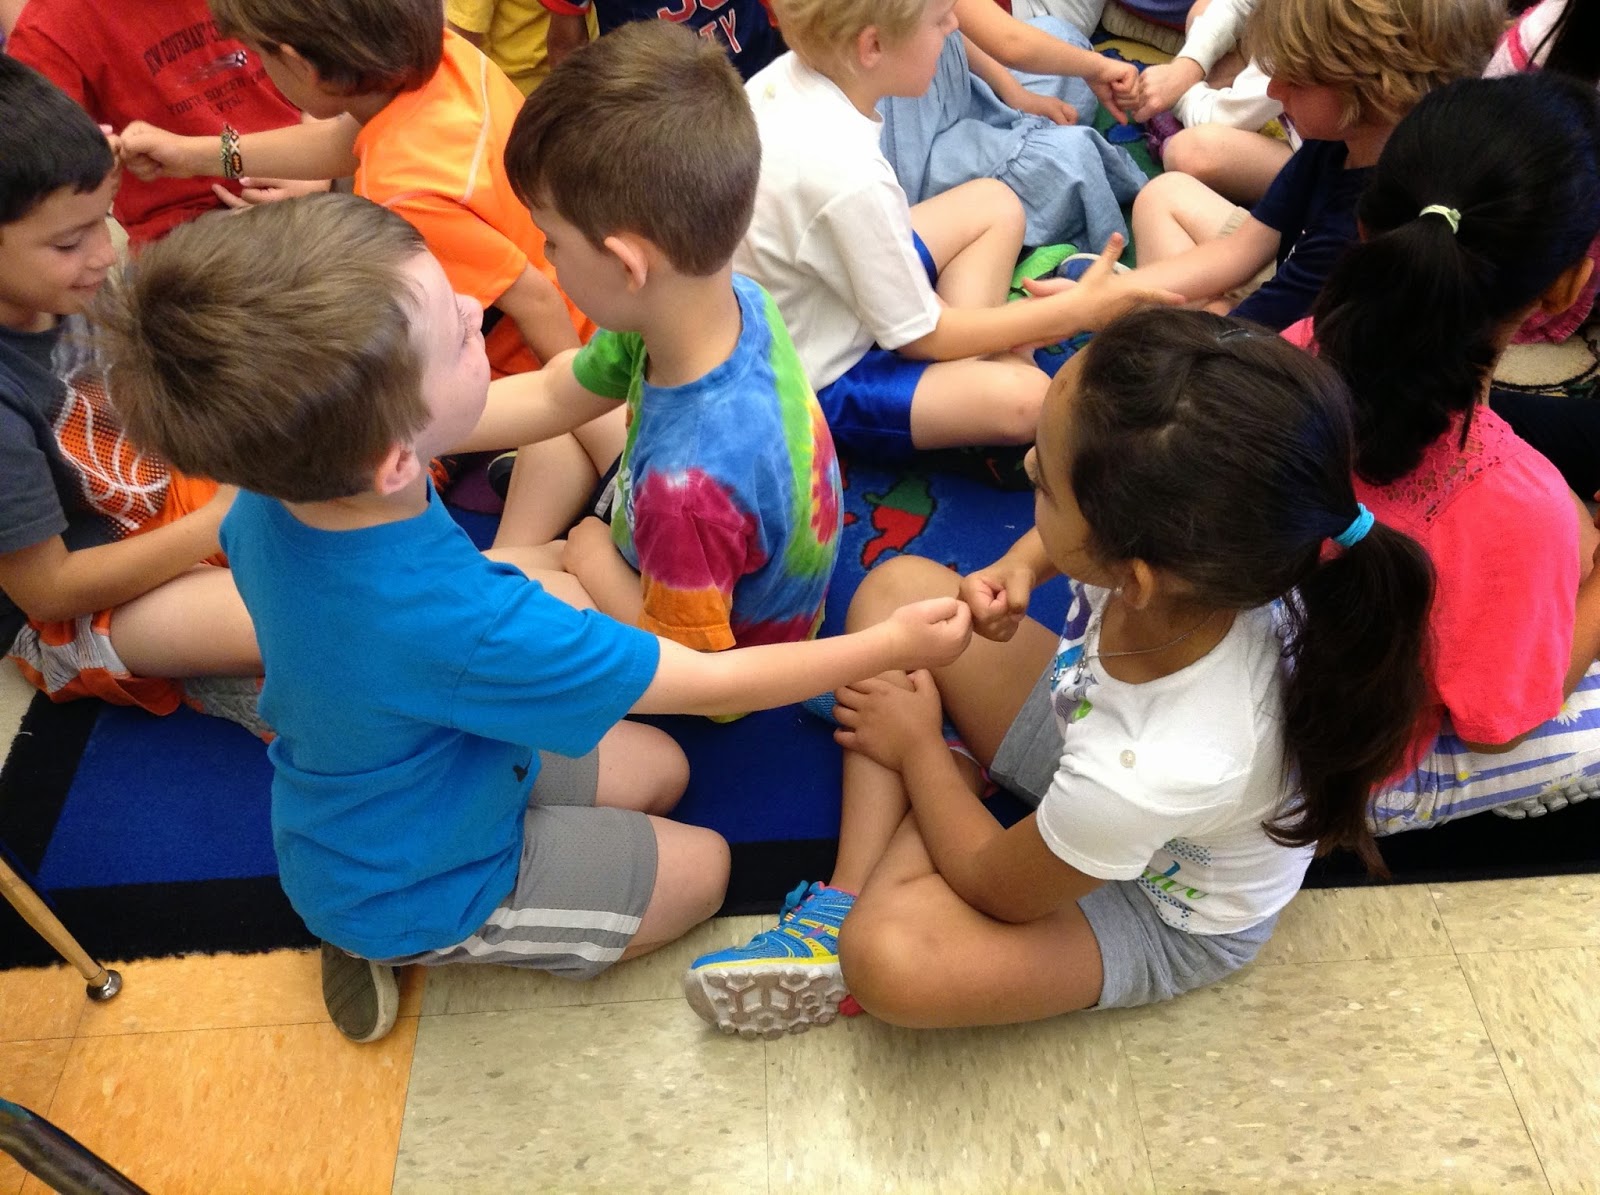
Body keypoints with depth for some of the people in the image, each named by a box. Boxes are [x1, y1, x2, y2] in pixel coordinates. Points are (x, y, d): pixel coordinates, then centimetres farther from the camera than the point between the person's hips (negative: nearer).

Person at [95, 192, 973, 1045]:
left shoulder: (270, 498, -22)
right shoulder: (456, 623, -44)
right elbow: (709, 684, -32)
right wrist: (892, 644, -19)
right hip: (415, 884, -6)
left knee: (659, 769, 15)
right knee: (702, 868, 8)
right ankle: (402, 950, 6)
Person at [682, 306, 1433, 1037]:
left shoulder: (1151, 773, -45)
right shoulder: (1218, 551, -31)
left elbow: (997, 886, -21)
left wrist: (918, 747, -7)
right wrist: (1017, 567, -22)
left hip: (1164, 909, -7)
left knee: (891, 961, -32)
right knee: (898, 586, -6)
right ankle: (846, 901, -2)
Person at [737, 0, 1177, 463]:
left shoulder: (785, 75, -10)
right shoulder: (848, 176, -34)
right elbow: (923, 337, -20)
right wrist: (1076, 309, -14)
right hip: (817, 383, -9)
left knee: (994, 204, 12)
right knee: (1024, 397, -29)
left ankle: (965, 373, 2)